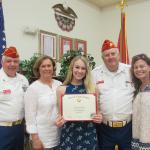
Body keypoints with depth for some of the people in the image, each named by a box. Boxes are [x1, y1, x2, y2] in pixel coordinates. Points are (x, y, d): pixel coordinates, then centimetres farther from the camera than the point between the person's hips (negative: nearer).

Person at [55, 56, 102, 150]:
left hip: (88, 133, 1)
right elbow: (61, 114, 4)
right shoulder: (62, 89, -2)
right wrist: (59, 121, -16)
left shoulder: (92, 89, 0)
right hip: (69, 133, 0)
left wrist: (99, 118, -11)